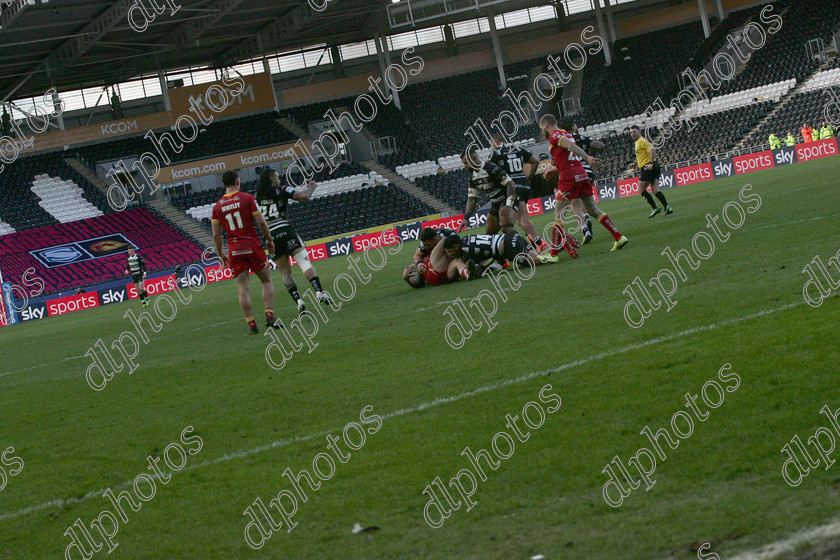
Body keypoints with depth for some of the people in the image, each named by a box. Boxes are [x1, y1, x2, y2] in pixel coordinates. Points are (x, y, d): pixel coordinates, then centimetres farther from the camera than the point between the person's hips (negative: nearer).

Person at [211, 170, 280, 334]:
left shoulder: (217, 206, 5)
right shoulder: (248, 198, -3)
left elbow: (216, 235, 5)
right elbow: (262, 223, -7)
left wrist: (221, 254, 16)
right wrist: (269, 240, 7)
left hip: (234, 250, 2)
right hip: (253, 245, -2)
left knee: (243, 289, 2)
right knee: (267, 281, 11)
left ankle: (251, 324, -2)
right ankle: (270, 317, -2)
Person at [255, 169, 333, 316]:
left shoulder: (258, 196, 17)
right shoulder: (281, 190, 4)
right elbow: (303, 196, -6)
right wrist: (310, 187, 13)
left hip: (270, 236, 4)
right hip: (285, 231, -4)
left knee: (285, 272, 5)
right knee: (304, 261, -11)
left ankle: (298, 301, -11)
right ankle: (319, 292, -29)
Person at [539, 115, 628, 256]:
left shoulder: (554, 135, -3)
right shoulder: (566, 134, 22)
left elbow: (570, 145, -19)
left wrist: (587, 157, -31)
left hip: (569, 177, -8)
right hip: (582, 174, 8)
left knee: (558, 216, -4)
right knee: (593, 210, 12)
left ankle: (554, 253, -6)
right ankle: (619, 237, 8)